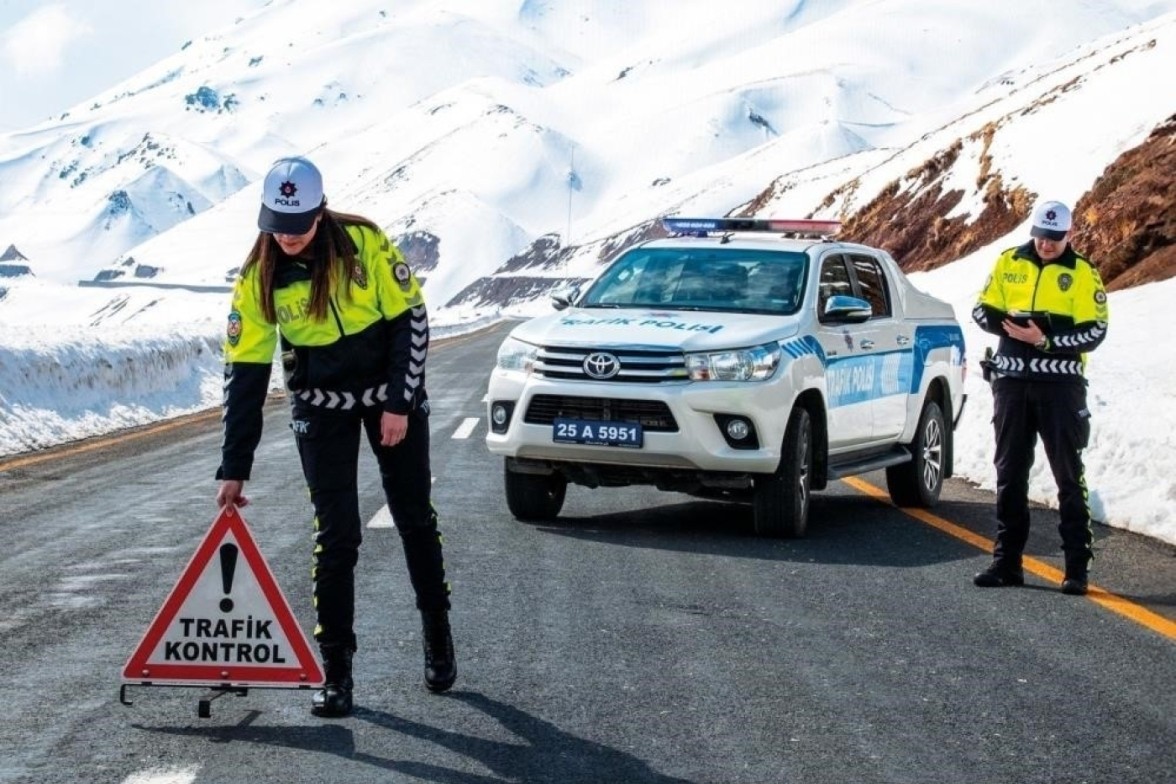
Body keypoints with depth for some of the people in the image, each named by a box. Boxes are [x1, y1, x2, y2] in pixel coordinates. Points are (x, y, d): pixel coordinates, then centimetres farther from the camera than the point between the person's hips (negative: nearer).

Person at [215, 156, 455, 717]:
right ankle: (336, 670, 0)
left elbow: (410, 319, -11)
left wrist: (399, 404, -15)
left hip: (393, 396, 0)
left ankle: (438, 637, 27)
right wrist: (234, 468, -13)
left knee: (415, 518, 8)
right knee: (336, 534, -6)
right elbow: (244, 372, -11)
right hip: (321, 407, 0)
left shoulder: (365, 243, -19)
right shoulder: (257, 278, -14)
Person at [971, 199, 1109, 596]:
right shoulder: (1008, 263, 7)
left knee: (1069, 475, -2)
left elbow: (1095, 330, -7)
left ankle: (1077, 566, 0)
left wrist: (1047, 340, -20)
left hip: (1060, 383, -4)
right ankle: (1007, 562, 16)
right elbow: (982, 309, 9)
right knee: (1009, 473, 9)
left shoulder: (1082, 273, -2)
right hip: (1012, 381, 4)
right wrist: (1008, 324, -12)